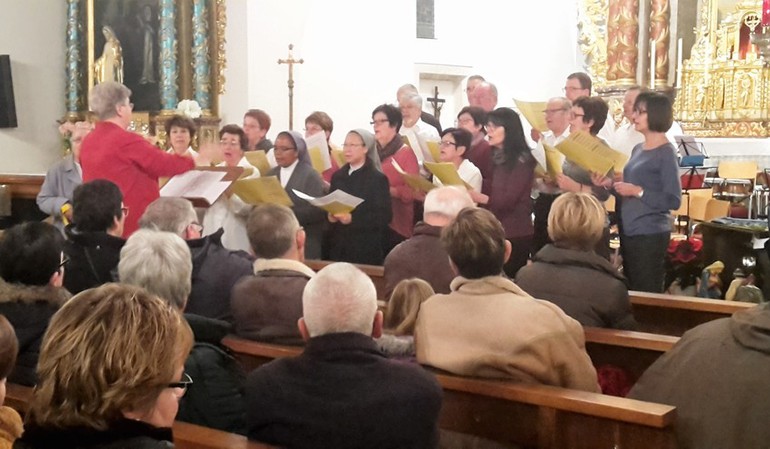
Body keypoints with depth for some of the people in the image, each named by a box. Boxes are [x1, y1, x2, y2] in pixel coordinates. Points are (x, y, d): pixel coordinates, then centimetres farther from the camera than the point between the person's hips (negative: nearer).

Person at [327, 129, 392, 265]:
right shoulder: (338, 176, 14)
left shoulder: (378, 179, -5)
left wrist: (353, 219, -21)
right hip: (338, 245, 5)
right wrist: (330, 215, -5)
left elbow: (384, 216, -12)